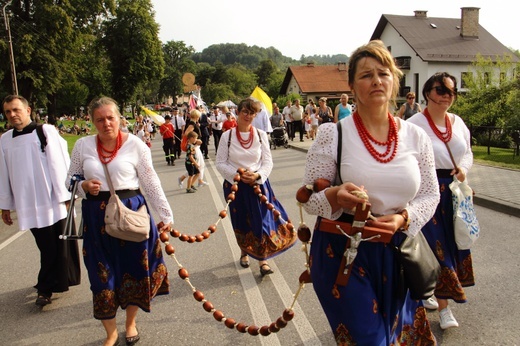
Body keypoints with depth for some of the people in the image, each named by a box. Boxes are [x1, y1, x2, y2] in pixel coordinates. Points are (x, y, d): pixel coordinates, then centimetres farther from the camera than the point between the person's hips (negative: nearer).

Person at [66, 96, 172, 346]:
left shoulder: (135, 145, -6)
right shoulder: (82, 145, 2)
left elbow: (151, 184, -3)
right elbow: (71, 179, 11)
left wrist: (165, 215, -3)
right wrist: (84, 186, -11)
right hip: (96, 218, 2)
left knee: (134, 268, 9)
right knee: (102, 274, 9)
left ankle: (131, 323, 36)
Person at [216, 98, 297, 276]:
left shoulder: (261, 135, 0)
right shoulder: (227, 136, -4)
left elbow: (268, 162, -1)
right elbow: (220, 163, -4)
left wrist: (257, 175, -20)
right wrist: (238, 175, -19)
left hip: (258, 184, 0)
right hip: (235, 186, 0)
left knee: (261, 220, -4)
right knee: (241, 223, 14)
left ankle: (262, 260, 9)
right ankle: (244, 252, 39)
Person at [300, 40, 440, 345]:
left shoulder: (416, 136, 0)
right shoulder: (332, 134, -9)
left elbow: (430, 194, 7)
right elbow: (308, 198, -6)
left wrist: (403, 218, -13)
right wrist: (335, 196, -28)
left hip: (398, 253, 4)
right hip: (343, 254, -3)